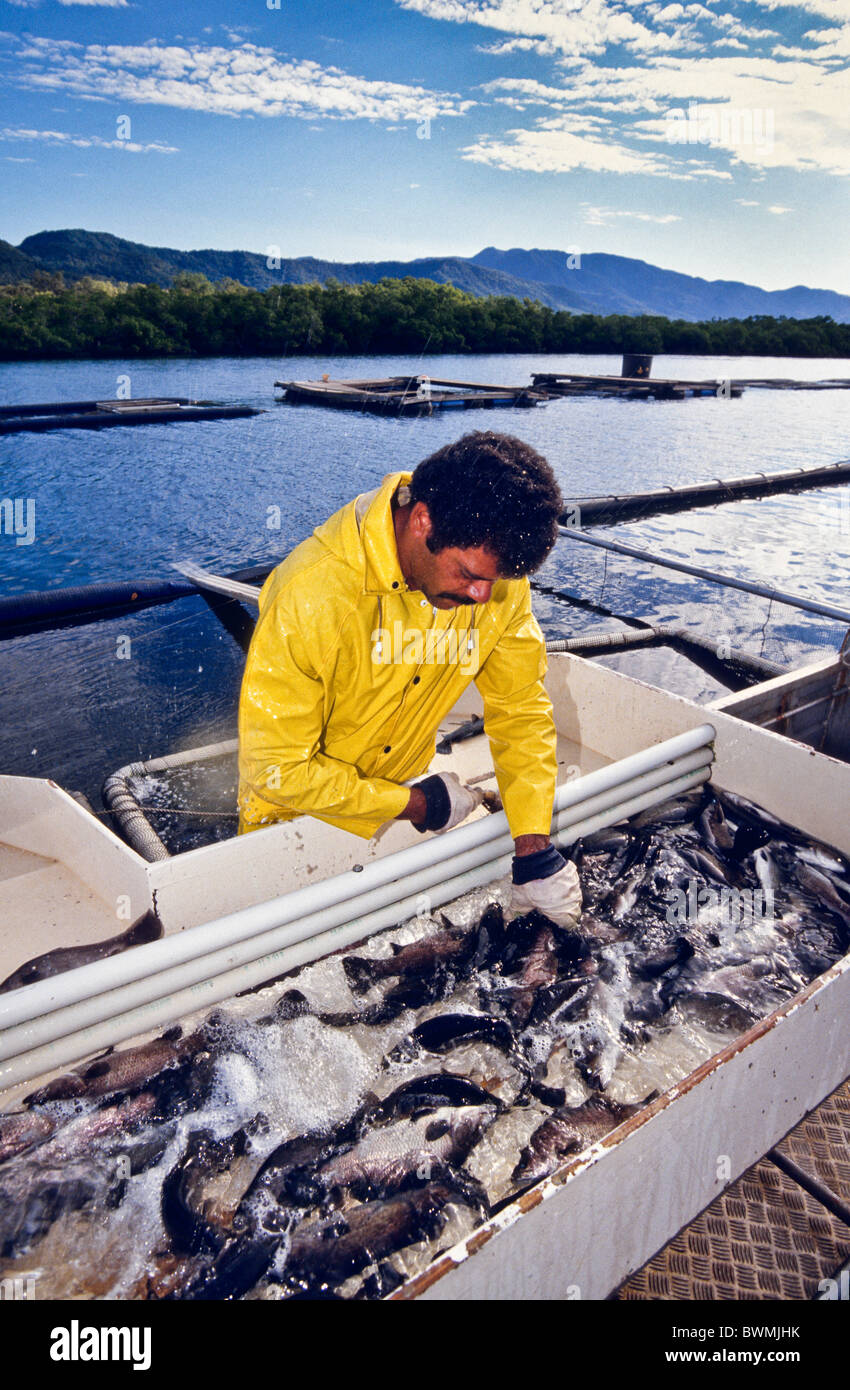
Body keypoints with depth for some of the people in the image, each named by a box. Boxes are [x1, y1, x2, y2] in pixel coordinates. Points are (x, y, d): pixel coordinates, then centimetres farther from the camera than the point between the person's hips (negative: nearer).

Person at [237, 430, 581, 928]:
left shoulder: (497, 575, -18)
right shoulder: (310, 597, -33)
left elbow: (521, 707, -9)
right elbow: (277, 769, -27)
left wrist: (535, 850, -16)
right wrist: (420, 806, -21)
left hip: (402, 800, 4)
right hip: (298, 814, -3)